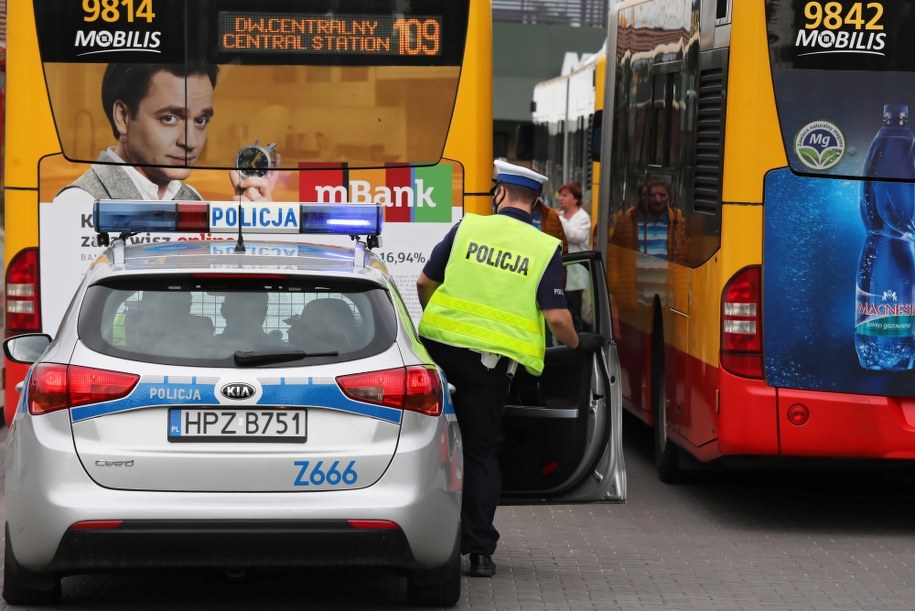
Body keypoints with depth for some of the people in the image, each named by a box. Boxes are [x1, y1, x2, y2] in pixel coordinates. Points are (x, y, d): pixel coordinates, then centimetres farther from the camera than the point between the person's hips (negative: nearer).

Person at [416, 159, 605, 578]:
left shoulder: (468, 228, 2)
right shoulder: (544, 249, -2)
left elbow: (425, 281, 7)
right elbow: (556, 317, -8)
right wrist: (577, 343, 14)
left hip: (441, 344, 0)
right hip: (493, 360, 0)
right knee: (482, 451, 8)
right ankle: (480, 551, 7)